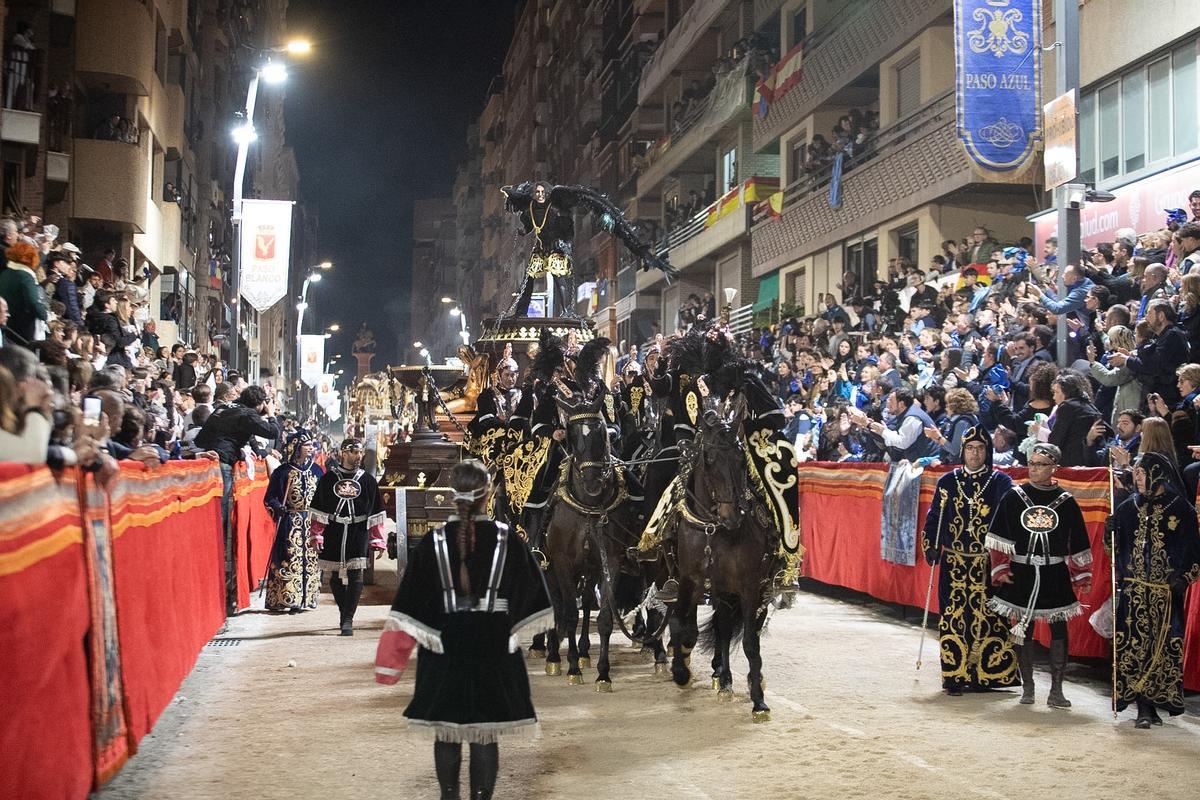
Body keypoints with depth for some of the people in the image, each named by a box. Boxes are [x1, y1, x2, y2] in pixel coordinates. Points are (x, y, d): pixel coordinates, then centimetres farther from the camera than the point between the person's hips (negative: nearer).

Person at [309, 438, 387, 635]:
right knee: (335, 577, 7)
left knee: (355, 576, -9)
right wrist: (316, 535, 3)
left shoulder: (367, 480, 6)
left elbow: (376, 513, 8)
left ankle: (348, 620, -6)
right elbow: (317, 510, 8)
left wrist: (378, 540, 4)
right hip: (333, 534, 1)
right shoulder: (328, 478, 6)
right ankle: (345, 614, 25)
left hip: (359, 533, -1)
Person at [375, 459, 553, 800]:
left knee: (446, 733, 13)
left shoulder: (433, 541, -7)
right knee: (486, 736, 8)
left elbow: (408, 607, -6)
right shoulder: (508, 540, -8)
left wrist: (391, 660, 0)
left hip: (445, 648, 1)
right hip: (493, 651, -1)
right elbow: (530, 593, 2)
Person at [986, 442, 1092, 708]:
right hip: (1021, 575, 0)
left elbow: (1078, 545, 7)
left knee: (1059, 630, 0)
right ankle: (1027, 688, 17)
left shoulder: (1066, 502, 2)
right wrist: (1001, 570, -6)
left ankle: (1056, 691, 9)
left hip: (1055, 576, 0)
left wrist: (1083, 579, 5)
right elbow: (998, 537, 1)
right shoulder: (1014, 497, 1)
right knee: (1023, 630, 6)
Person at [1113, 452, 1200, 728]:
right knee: (1135, 644, -6)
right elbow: (1116, 547, 12)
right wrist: (1117, 579, 3)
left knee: (1164, 645, -2)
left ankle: (1154, 703, 8)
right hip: (1134, 589, 2)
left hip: (1166, 590, -2)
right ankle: (1145, 707, -3)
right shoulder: (1127, 508, 10)